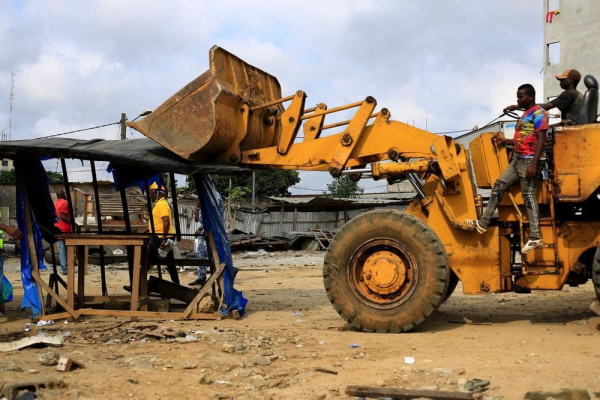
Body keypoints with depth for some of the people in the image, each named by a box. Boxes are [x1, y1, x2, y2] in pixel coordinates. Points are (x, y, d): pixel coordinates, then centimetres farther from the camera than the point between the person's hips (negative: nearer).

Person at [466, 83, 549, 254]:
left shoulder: (538, 113, -9)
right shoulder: (525, 115, 20)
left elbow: (541, 140, -18)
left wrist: (534, 164, -25)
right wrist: (503, 141, 18)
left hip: (528, 161, -9)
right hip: (517, 160, 10)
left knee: (529, 196, -11)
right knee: (499, 186, 6)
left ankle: (535, 238, -12)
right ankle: (483, 224, 9)